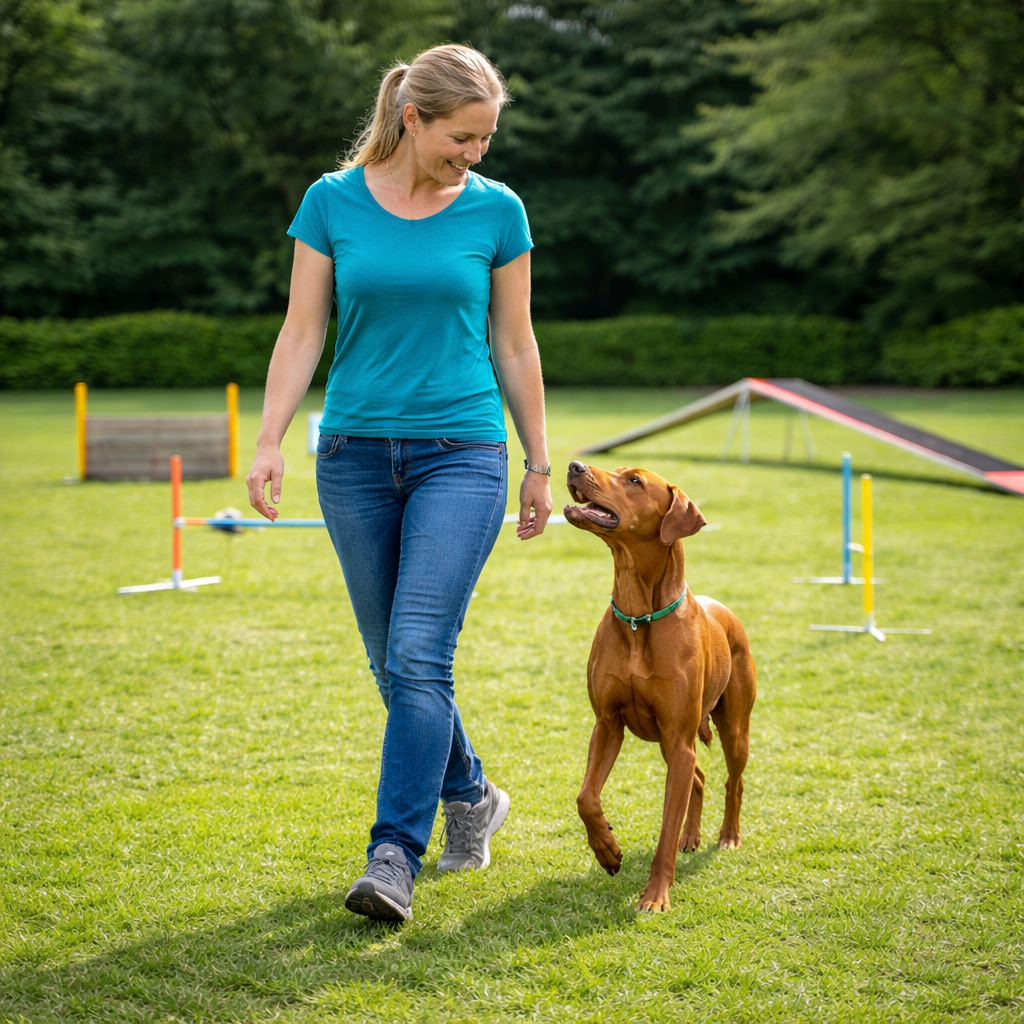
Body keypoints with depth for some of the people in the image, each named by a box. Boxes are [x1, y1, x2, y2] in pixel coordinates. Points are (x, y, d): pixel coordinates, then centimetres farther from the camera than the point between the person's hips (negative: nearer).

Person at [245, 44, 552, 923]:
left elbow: (514, 345, 7)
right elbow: (302, 333, 2)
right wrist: (270, 442, -8)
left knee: (420, 655, -14)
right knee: (393, 664, 10)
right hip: (356, 454, 2)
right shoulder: (332, 202, 1)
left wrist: (539, 464, 9)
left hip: (461, 453, -2)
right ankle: (472, 796, 33)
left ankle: (395, 858, -11)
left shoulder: (497, 211, 1)